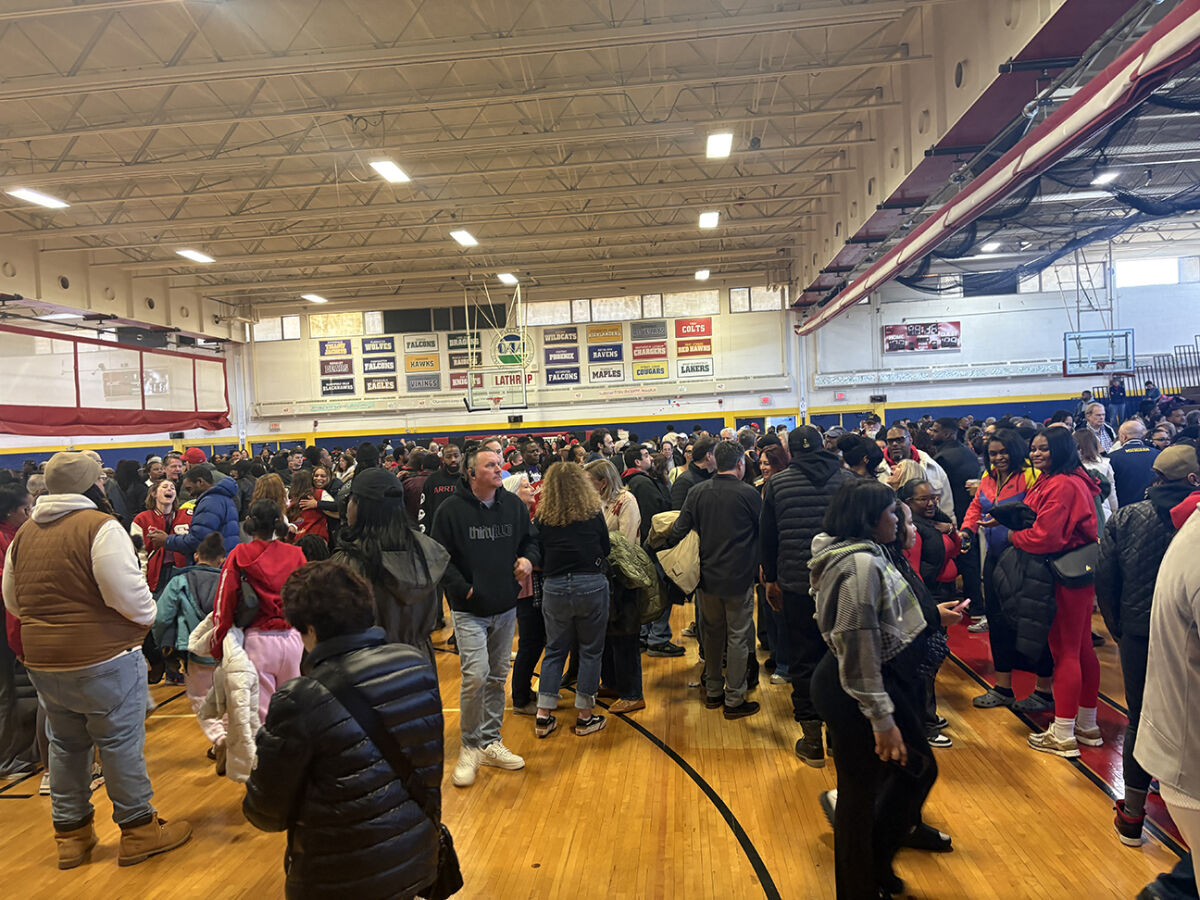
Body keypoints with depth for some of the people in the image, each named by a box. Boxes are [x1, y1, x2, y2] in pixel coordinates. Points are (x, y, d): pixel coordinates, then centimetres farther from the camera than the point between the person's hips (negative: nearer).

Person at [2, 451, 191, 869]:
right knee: (121, 744, 4)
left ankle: (70, 834, 31)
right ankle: (138, 830, 16)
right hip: (103, 659, -7)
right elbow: (129, 596, -22)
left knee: (66, 745, 19)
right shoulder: (101, 526, -18)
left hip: (43, 662, 7)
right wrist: (147, 617, -2)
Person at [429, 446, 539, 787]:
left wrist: (529, 558, -5)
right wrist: (463, 589, -14)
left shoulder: (514, 505, 4)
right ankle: (470, 746, 7)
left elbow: (531, 539, 17)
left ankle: (490, 741, 28)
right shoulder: (451, 509, -9)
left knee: (498, 677, 13)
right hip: (469, 610, -5)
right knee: (475, 676, -13)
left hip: (506, 607, 5)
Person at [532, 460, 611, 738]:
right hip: (591, 585, -2)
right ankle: (585, 716, 18)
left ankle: (543, 716, 17)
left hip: (554, 588, 2)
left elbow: (538, 557, 3)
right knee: (590, 651, 11)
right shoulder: (594, 513, -4)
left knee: (554, 650, 15)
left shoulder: (542, 518, -2)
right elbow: (606, 549, 5)